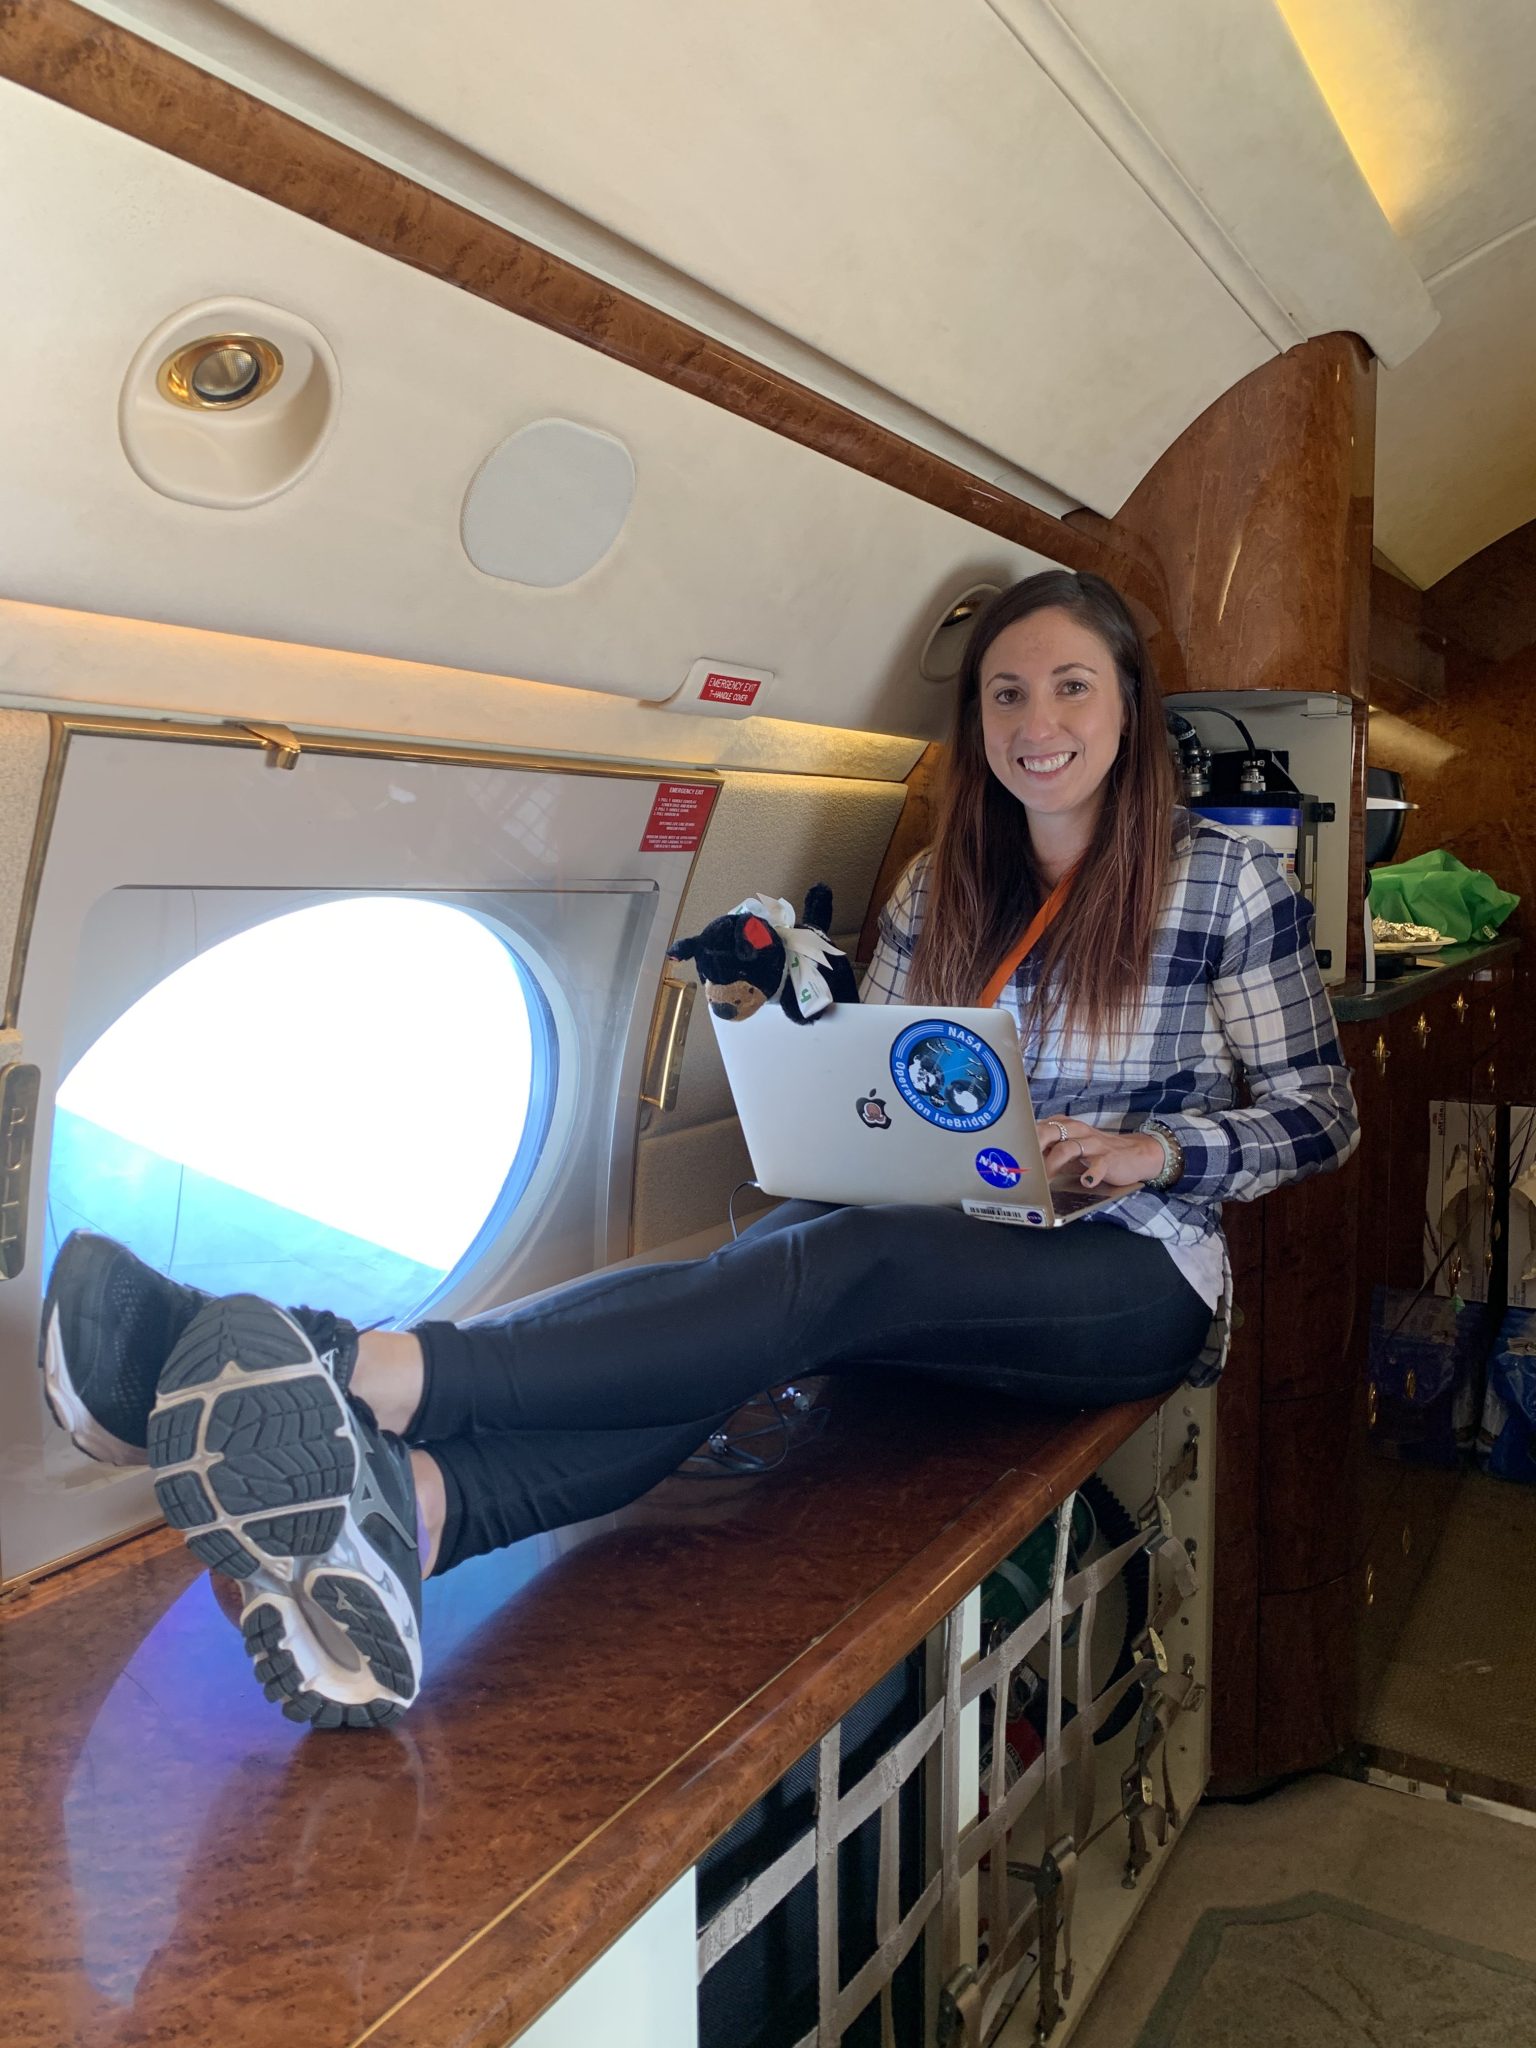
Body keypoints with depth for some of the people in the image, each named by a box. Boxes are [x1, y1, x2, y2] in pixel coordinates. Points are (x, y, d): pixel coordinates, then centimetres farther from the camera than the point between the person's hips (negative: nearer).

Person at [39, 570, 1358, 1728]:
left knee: (841, 1270, -35)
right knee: (775, 1264, -33)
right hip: (956, 1266, 4)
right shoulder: (941, 886, 14)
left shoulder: (1228, 881, 3)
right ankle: (410, 1505, -58)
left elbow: (1319, 1116, 3)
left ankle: (364, 1376, -51)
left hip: (1137, 1276, -3)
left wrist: (1158, 1150, -14)